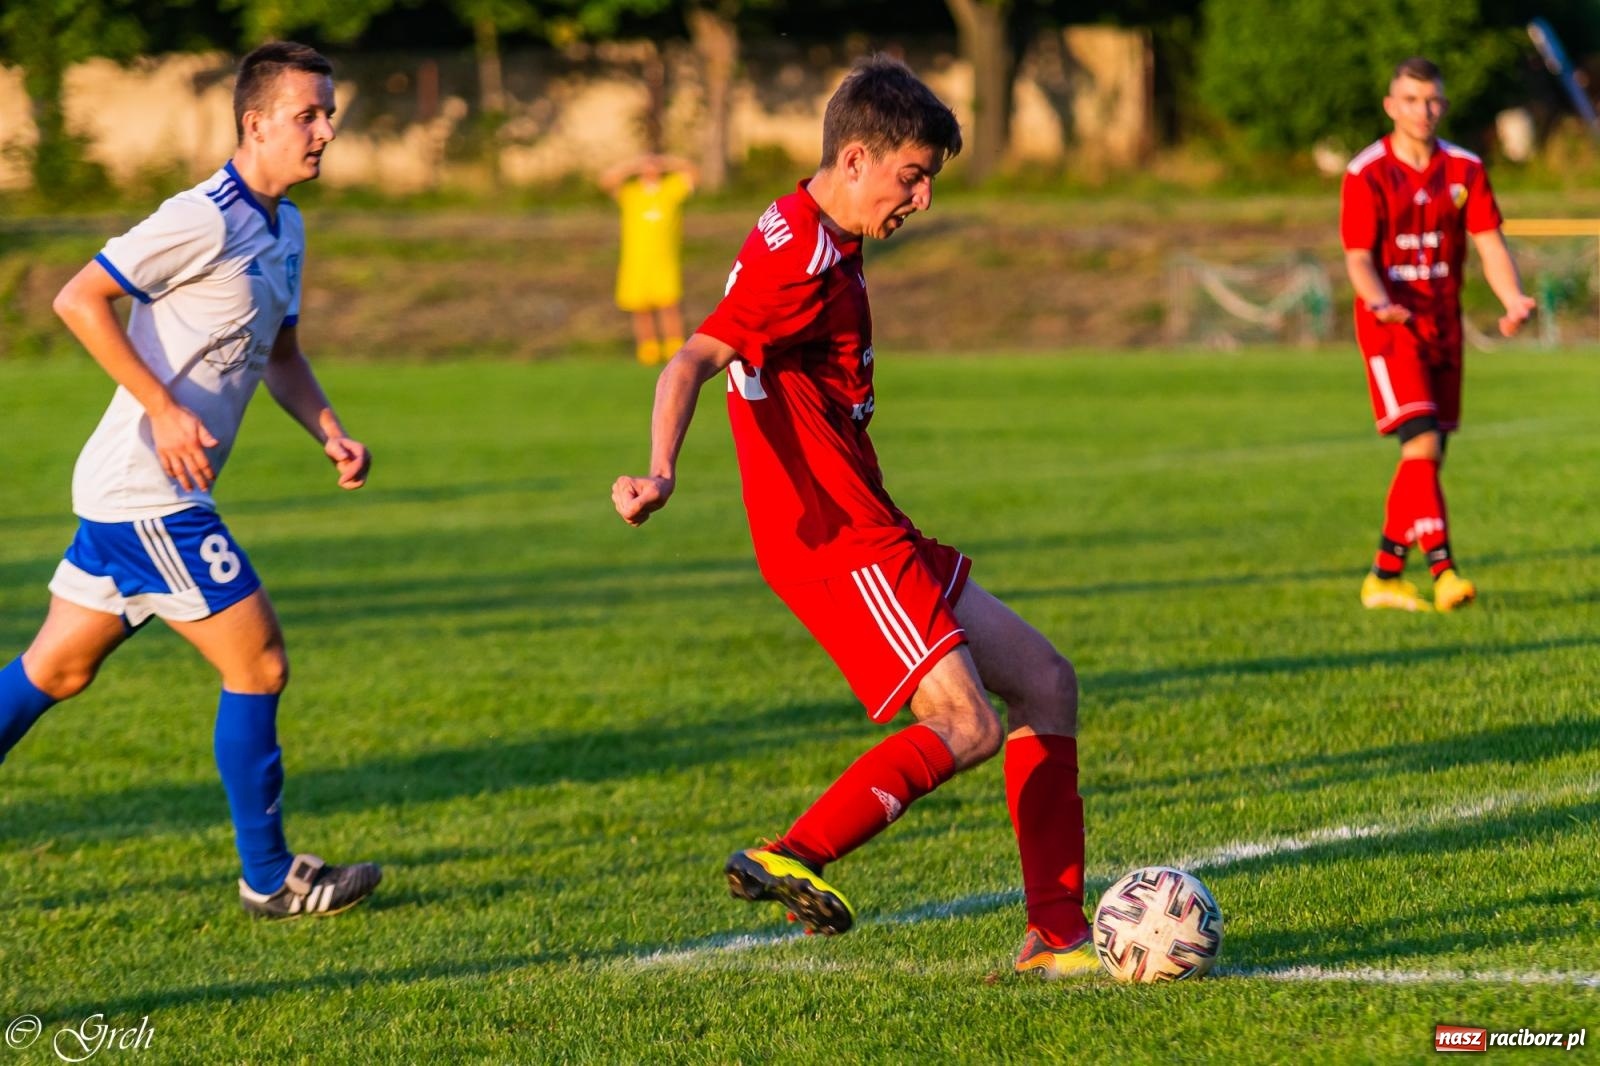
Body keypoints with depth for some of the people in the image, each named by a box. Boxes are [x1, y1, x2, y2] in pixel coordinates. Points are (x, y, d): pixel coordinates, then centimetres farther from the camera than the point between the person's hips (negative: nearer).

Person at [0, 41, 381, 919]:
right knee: (258, 663, -5)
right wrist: (165, 408, -22)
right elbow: (78, 299, -18)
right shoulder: (203, 220, -17)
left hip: (136, 490, 9)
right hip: (147, 492, -9)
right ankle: (270, 878, 4)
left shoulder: (284, 228, 13)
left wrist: (330, 432, 7)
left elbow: (280, 355, 24)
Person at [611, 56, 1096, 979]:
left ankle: (1058, 932, 7)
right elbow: (694, 361, -26)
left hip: (874, 535, 10)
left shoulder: (822, 247, 17)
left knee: (1046, 683, 8)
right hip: (841, 543, -10)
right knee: (964, 724, -22)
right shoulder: (802, 259, -15)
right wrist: (662, 473, -42)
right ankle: (794, 858, -17)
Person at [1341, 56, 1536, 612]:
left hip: (1442, 325, 5)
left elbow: (1489, 244, 0)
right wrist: (1378, 302, -31)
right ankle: (1443, 573, -25)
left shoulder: (1465, 170, 5)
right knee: (1421, 444, -19)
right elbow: (1359, 256, -11)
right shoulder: (1366, 173, -7)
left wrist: (1513, 300, -18)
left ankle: (1384, 577, 16)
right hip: (1391, 325, -5)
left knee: (1427, 459, 7)